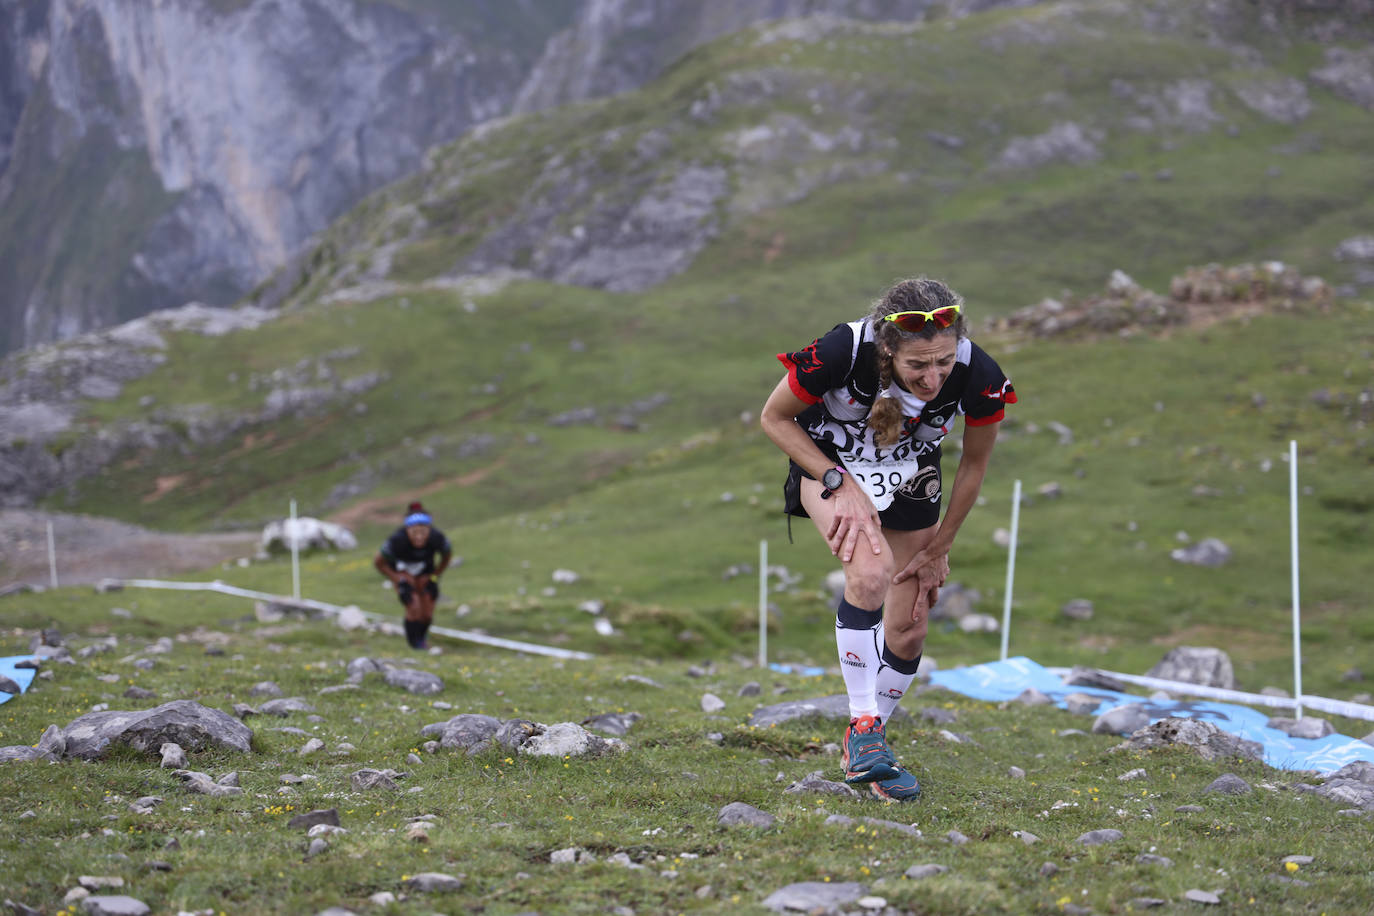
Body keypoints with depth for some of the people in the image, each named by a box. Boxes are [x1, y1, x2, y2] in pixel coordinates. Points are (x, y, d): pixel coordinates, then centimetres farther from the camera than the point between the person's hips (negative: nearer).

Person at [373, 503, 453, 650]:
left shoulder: (437, 538, -32)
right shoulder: (396, 540, -38)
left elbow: (447, 555, -7)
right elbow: (378, 562, -19)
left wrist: (434, 576, -5)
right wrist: (398, 579, -17)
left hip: (425, 572, 2)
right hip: (401, 571, -2)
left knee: (427, 615, 3)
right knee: (414, 609, -21)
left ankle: (421, 638, 34)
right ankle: (415, 645, 0)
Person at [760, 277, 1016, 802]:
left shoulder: (980, 379, -31)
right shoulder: (842, 352, -38)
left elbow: (974, 464, -9)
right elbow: (774, 418, -18)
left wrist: (938, 550, -2)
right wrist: (840, 483, -26)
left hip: (910, 478, 3)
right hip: (829, 462, -3)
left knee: (909, 633, 2)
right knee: (870, 571, -31)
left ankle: (861, 751, 25)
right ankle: (862, 727, -16)